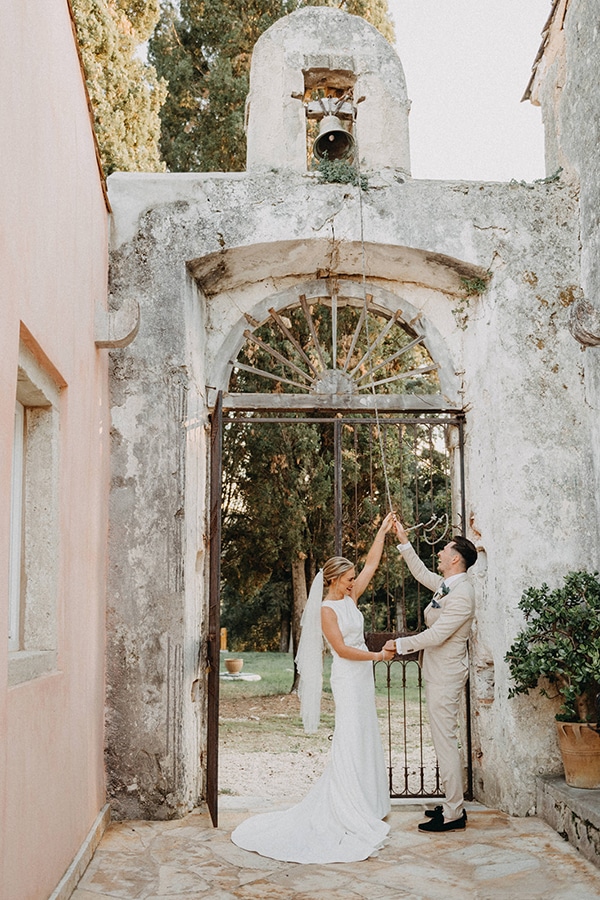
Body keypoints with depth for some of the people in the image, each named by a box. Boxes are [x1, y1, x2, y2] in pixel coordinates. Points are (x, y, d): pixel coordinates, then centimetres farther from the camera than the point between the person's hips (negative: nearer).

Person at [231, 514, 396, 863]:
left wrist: (383, 532, 12)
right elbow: (342, 649, -18)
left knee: (366, 739, 12)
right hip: (348, 679, -9)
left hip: (363, 677, 9)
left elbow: (371, 565, 13)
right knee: (350, 742, -9)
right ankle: (348, 811, -6)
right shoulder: (327, 609, -12)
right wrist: (377, 655, -14)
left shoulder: (350, 599, 9)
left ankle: (366, 803, 20)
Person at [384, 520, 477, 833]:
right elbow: (423, 574, 27)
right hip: (439, 673, 10)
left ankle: (453, 814, 2)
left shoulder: (461, 594, -21)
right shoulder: (448, 585, 8)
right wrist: (404, 542, 24)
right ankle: (453, 804, 24)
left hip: (446, 675, -10)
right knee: (444, 740, 15)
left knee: (444, 740, -5)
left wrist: (400, 644, -12)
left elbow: (435, 635, -23)